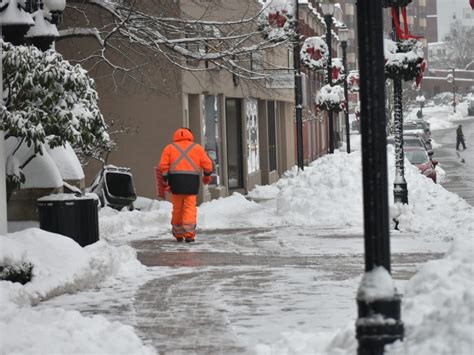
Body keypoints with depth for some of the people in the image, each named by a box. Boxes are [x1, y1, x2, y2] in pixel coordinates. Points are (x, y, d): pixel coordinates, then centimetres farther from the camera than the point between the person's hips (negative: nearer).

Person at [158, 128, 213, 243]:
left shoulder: (169, 148, 11)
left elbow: (163, 165, 0)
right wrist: (207, 176, 24)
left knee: (177, 207, 10)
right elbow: (207, 164, 8)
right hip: (192, 181, -1)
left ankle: (178, 234, 18)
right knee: (190, 207, -3)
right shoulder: (197, 148, 10)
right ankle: (189, 233, -15)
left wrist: (165, 179, 5)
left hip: (175, 179, 1)